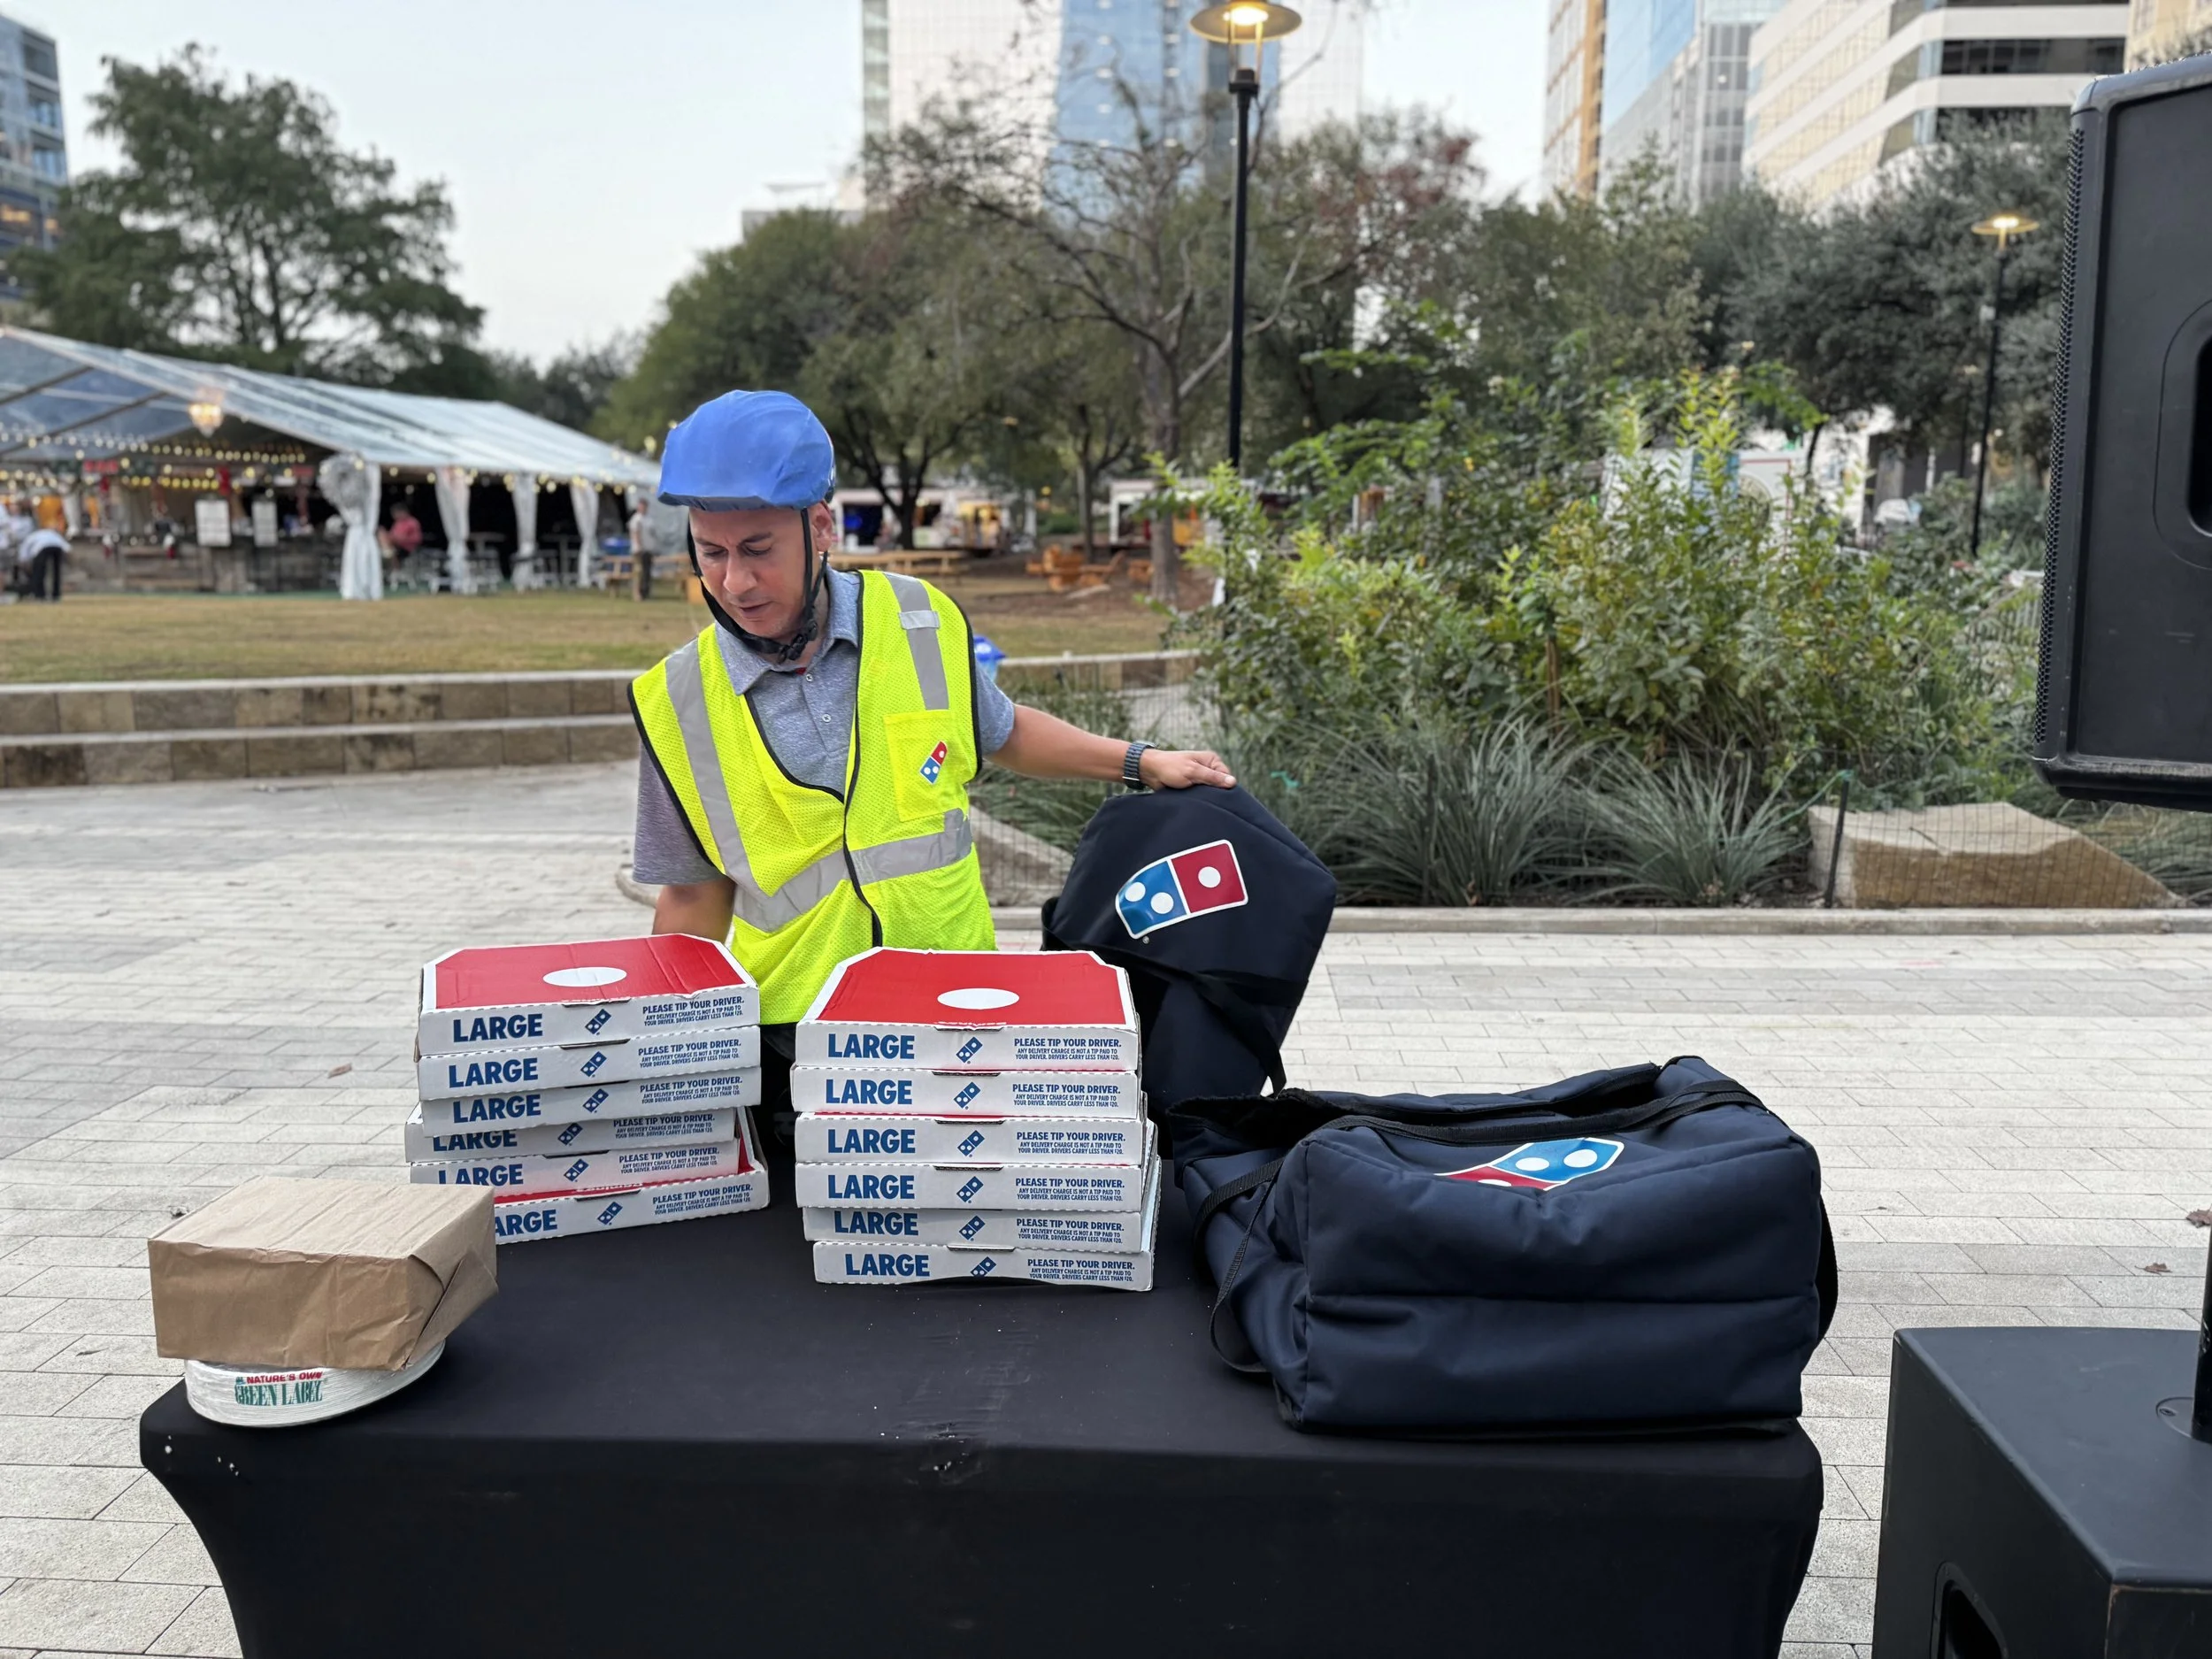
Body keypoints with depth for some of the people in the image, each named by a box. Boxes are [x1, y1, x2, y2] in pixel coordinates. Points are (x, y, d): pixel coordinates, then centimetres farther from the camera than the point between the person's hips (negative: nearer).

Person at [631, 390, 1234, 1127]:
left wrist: (1140, 761, 11)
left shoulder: (921, 623, -4)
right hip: (789, 1041, -1)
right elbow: (694, 900, 3)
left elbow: (1001, 732, 16)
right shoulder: (677, 704, -6)